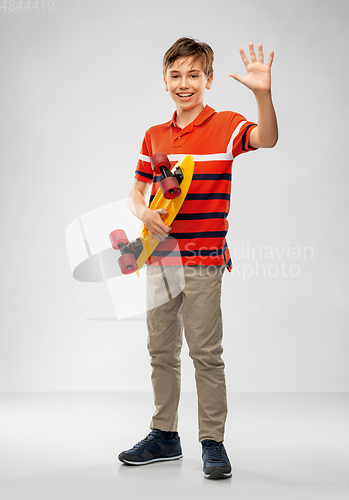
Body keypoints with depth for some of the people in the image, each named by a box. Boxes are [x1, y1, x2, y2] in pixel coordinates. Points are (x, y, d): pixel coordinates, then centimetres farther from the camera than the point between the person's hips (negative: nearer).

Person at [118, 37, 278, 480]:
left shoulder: (225, 126, -4)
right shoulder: (154, 136, 11)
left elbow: (267, 139, -24)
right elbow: (135, 192, 16)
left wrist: (262, 93, -40)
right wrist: (145, 213, -6)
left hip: (203, 261, -5)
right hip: (160, 256, 6)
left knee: (206, 352, -3)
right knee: (161, 350, 12)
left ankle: (213, 442, 9)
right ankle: (164, 436, 25)